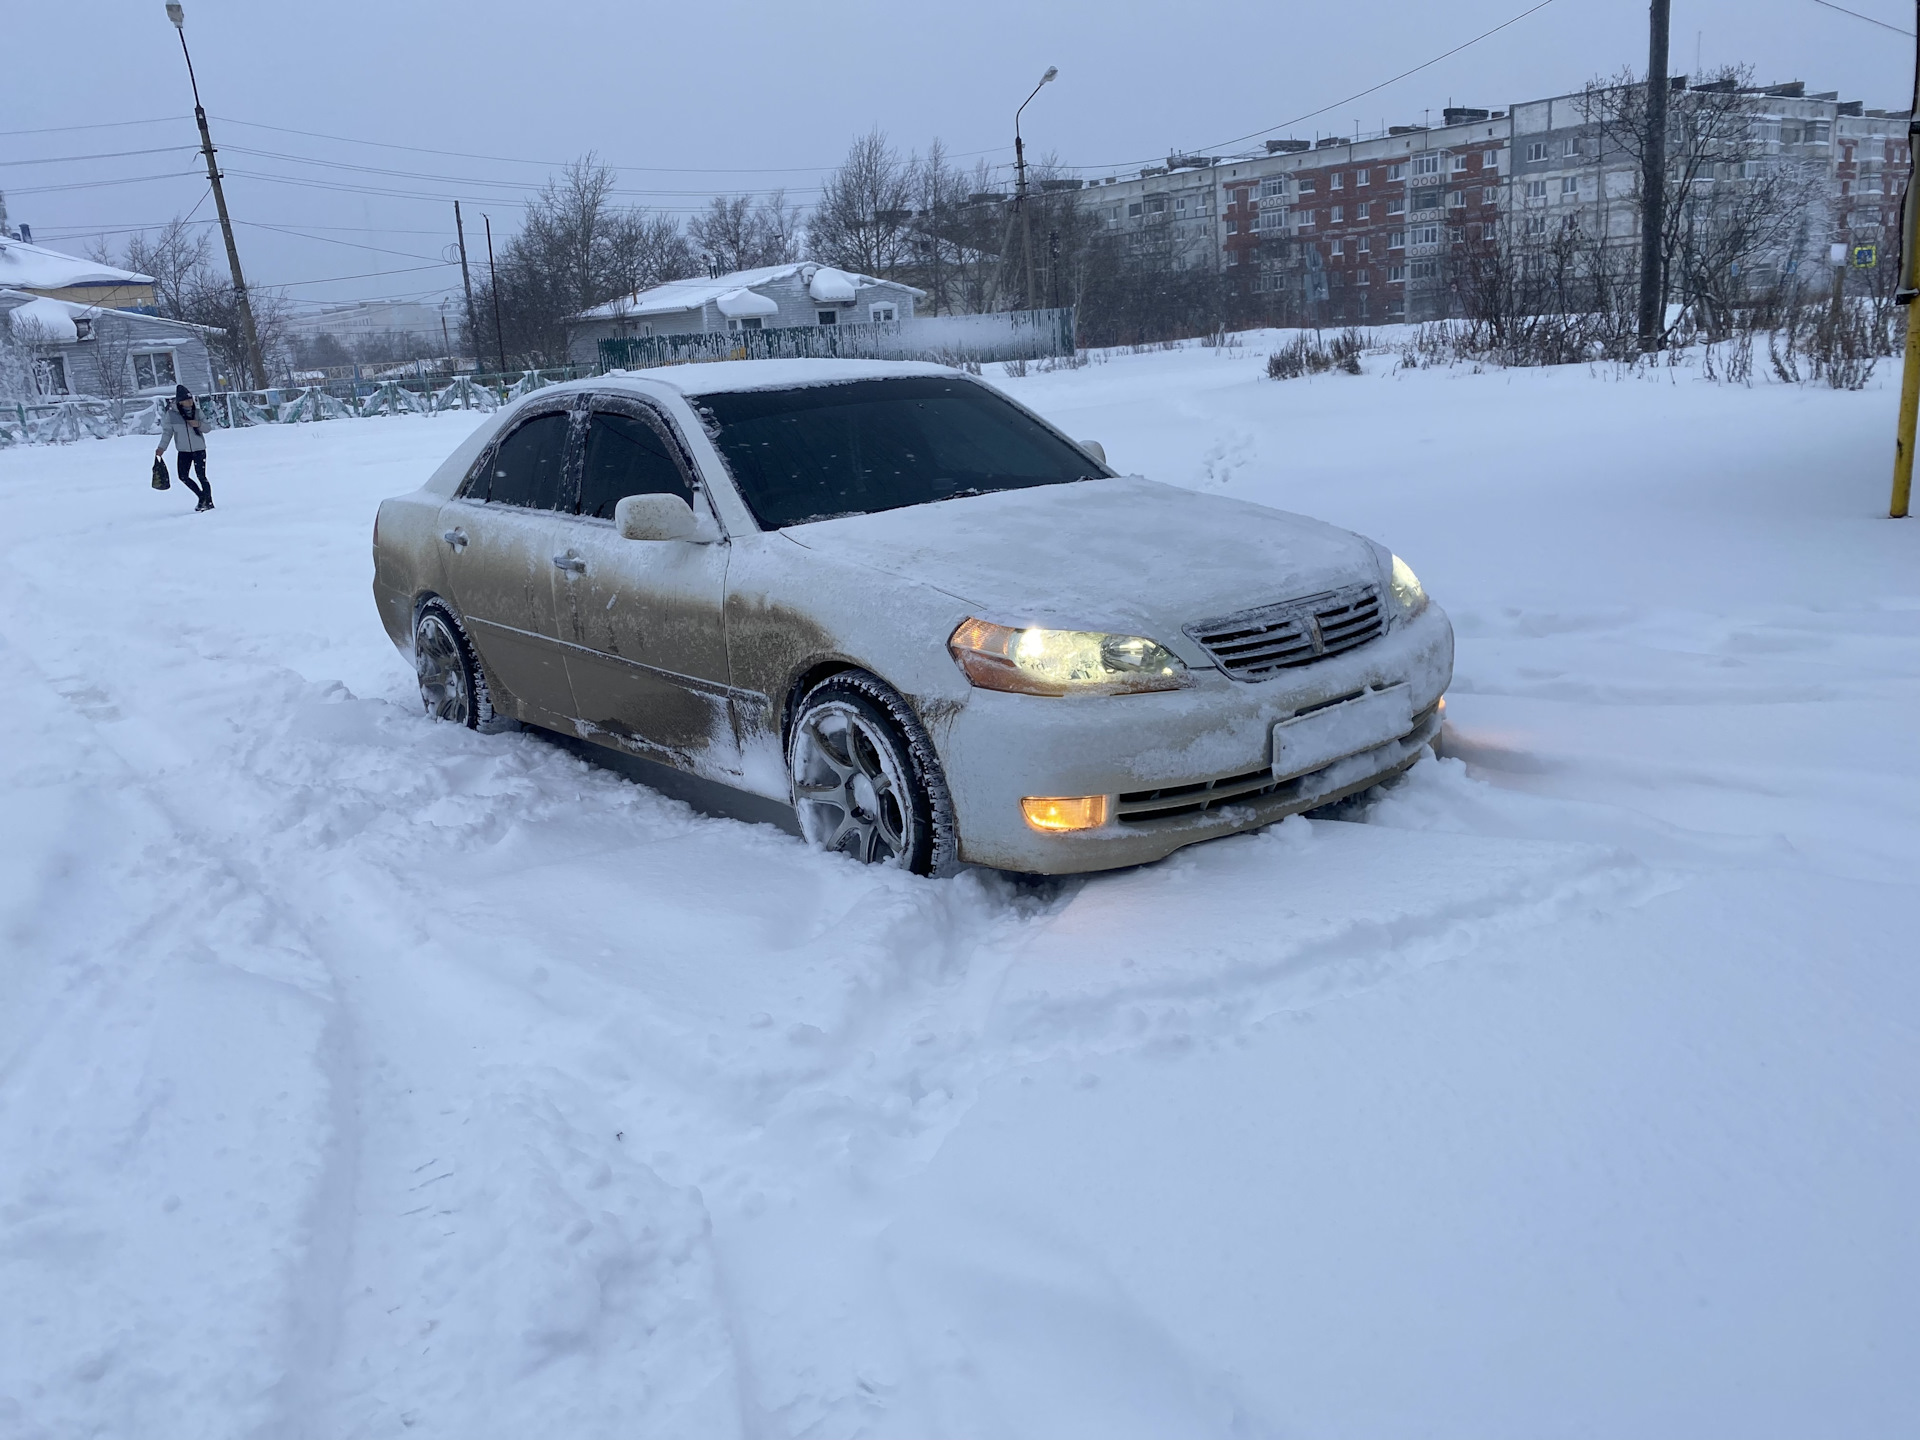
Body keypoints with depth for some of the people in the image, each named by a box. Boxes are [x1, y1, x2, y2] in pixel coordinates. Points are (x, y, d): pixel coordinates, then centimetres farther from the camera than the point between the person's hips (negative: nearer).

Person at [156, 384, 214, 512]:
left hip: (199, 449, -2)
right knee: (183, 476, 3)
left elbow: (207, 428, 3)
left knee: (201, 477, -3)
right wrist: (162, 447, -9)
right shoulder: (171, 413, -6)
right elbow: (167, 431, 0)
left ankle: (209, 502, 9)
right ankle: (202, 497, 21)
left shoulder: (196, 411, -4)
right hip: (183, 450, 2)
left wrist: (199, 424, -19)